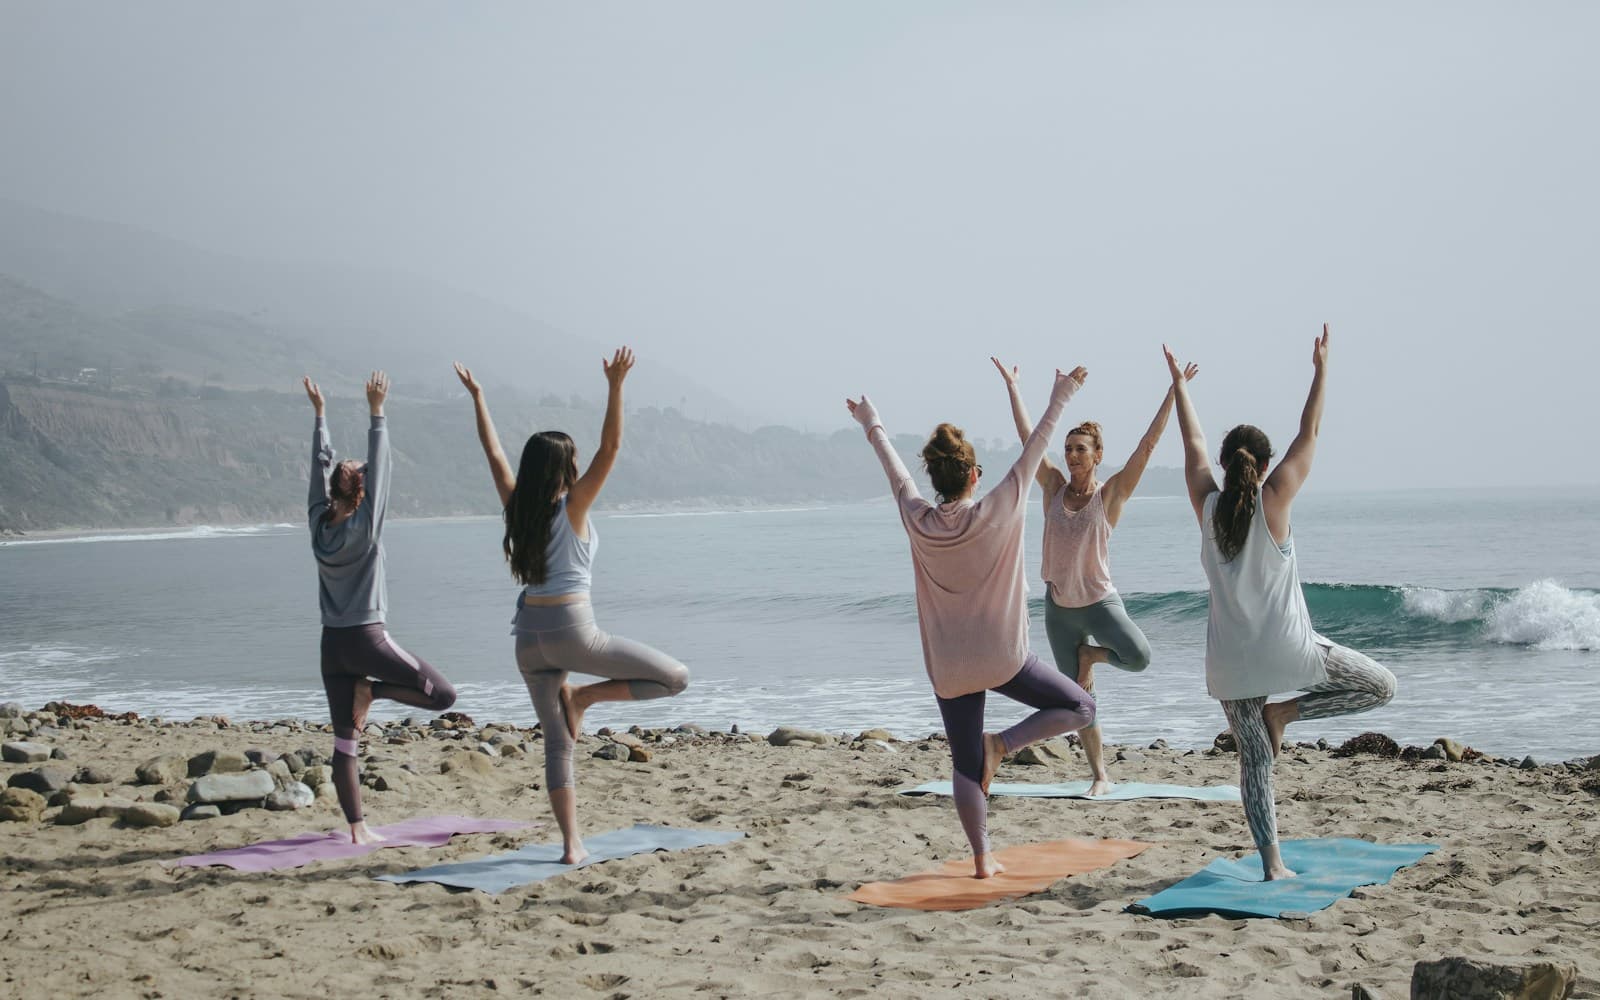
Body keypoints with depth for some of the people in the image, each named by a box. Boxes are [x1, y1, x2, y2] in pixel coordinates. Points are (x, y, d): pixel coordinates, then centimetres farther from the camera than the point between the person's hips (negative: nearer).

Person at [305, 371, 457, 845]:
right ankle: (372, 691, -7)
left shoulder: (319, 523, 3)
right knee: (443, 695, 4)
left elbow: (321, 466, 10)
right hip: (367, 637, -6)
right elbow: (379, 468, -13)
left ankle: (357, 828, 4)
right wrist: (376, 412, -12)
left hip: (332, 644, 6)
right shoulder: (364, 527, -10)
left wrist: (319, 413, 16)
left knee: (345, 742, 6)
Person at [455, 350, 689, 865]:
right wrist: (615, 386, -19)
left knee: (557, 742, 9)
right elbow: (610, 448, -14)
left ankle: (571, 844, 5)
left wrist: (477, 397, 24)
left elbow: (495, 454, 17)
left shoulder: (517, 508, 6)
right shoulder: (571, 508, -7)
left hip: (530, 637, 6)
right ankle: (583, 697, -2)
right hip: (572, 631, -6)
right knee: (675, 677, 2)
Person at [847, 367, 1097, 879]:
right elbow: (1034, 450, -4)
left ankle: (982, 859, 9)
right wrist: (1060, 399, 6)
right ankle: (1001, 743, -7)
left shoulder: (917, 520, -6)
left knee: (966, 766, 11)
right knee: (1080, 708, 10)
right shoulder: (997, 513, -13)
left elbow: (894, 469, 12)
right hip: (1002, 658, -3)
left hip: (948, 667, 4)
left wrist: (873, 425, 27)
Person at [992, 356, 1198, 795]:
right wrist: (1011, 384, 6)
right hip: (1058, 606, 3)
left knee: (1139, 656, -28)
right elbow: (1027, 435, 4)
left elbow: (1149, 444, -13)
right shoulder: (1054, 487, 0)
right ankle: (1100, 776, 17)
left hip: (1099, 600, -3)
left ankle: (1089, 654, 4)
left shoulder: (1111, 493, -8)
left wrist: (1174, 390, -18)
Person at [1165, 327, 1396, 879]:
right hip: (1285, 647, -4)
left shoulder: (1208, 505, 0)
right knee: (1380, 685, 13)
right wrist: (1321, 369, 7)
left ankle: (1272, 863, 3)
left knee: (1254, 760, 9)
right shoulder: (1273, 500, -8)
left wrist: (1179, 383, 25)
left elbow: (1194, 444, 14)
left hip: (1230, 658, 4)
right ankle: (1284, 711, 1)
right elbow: (1309, 434, -1)